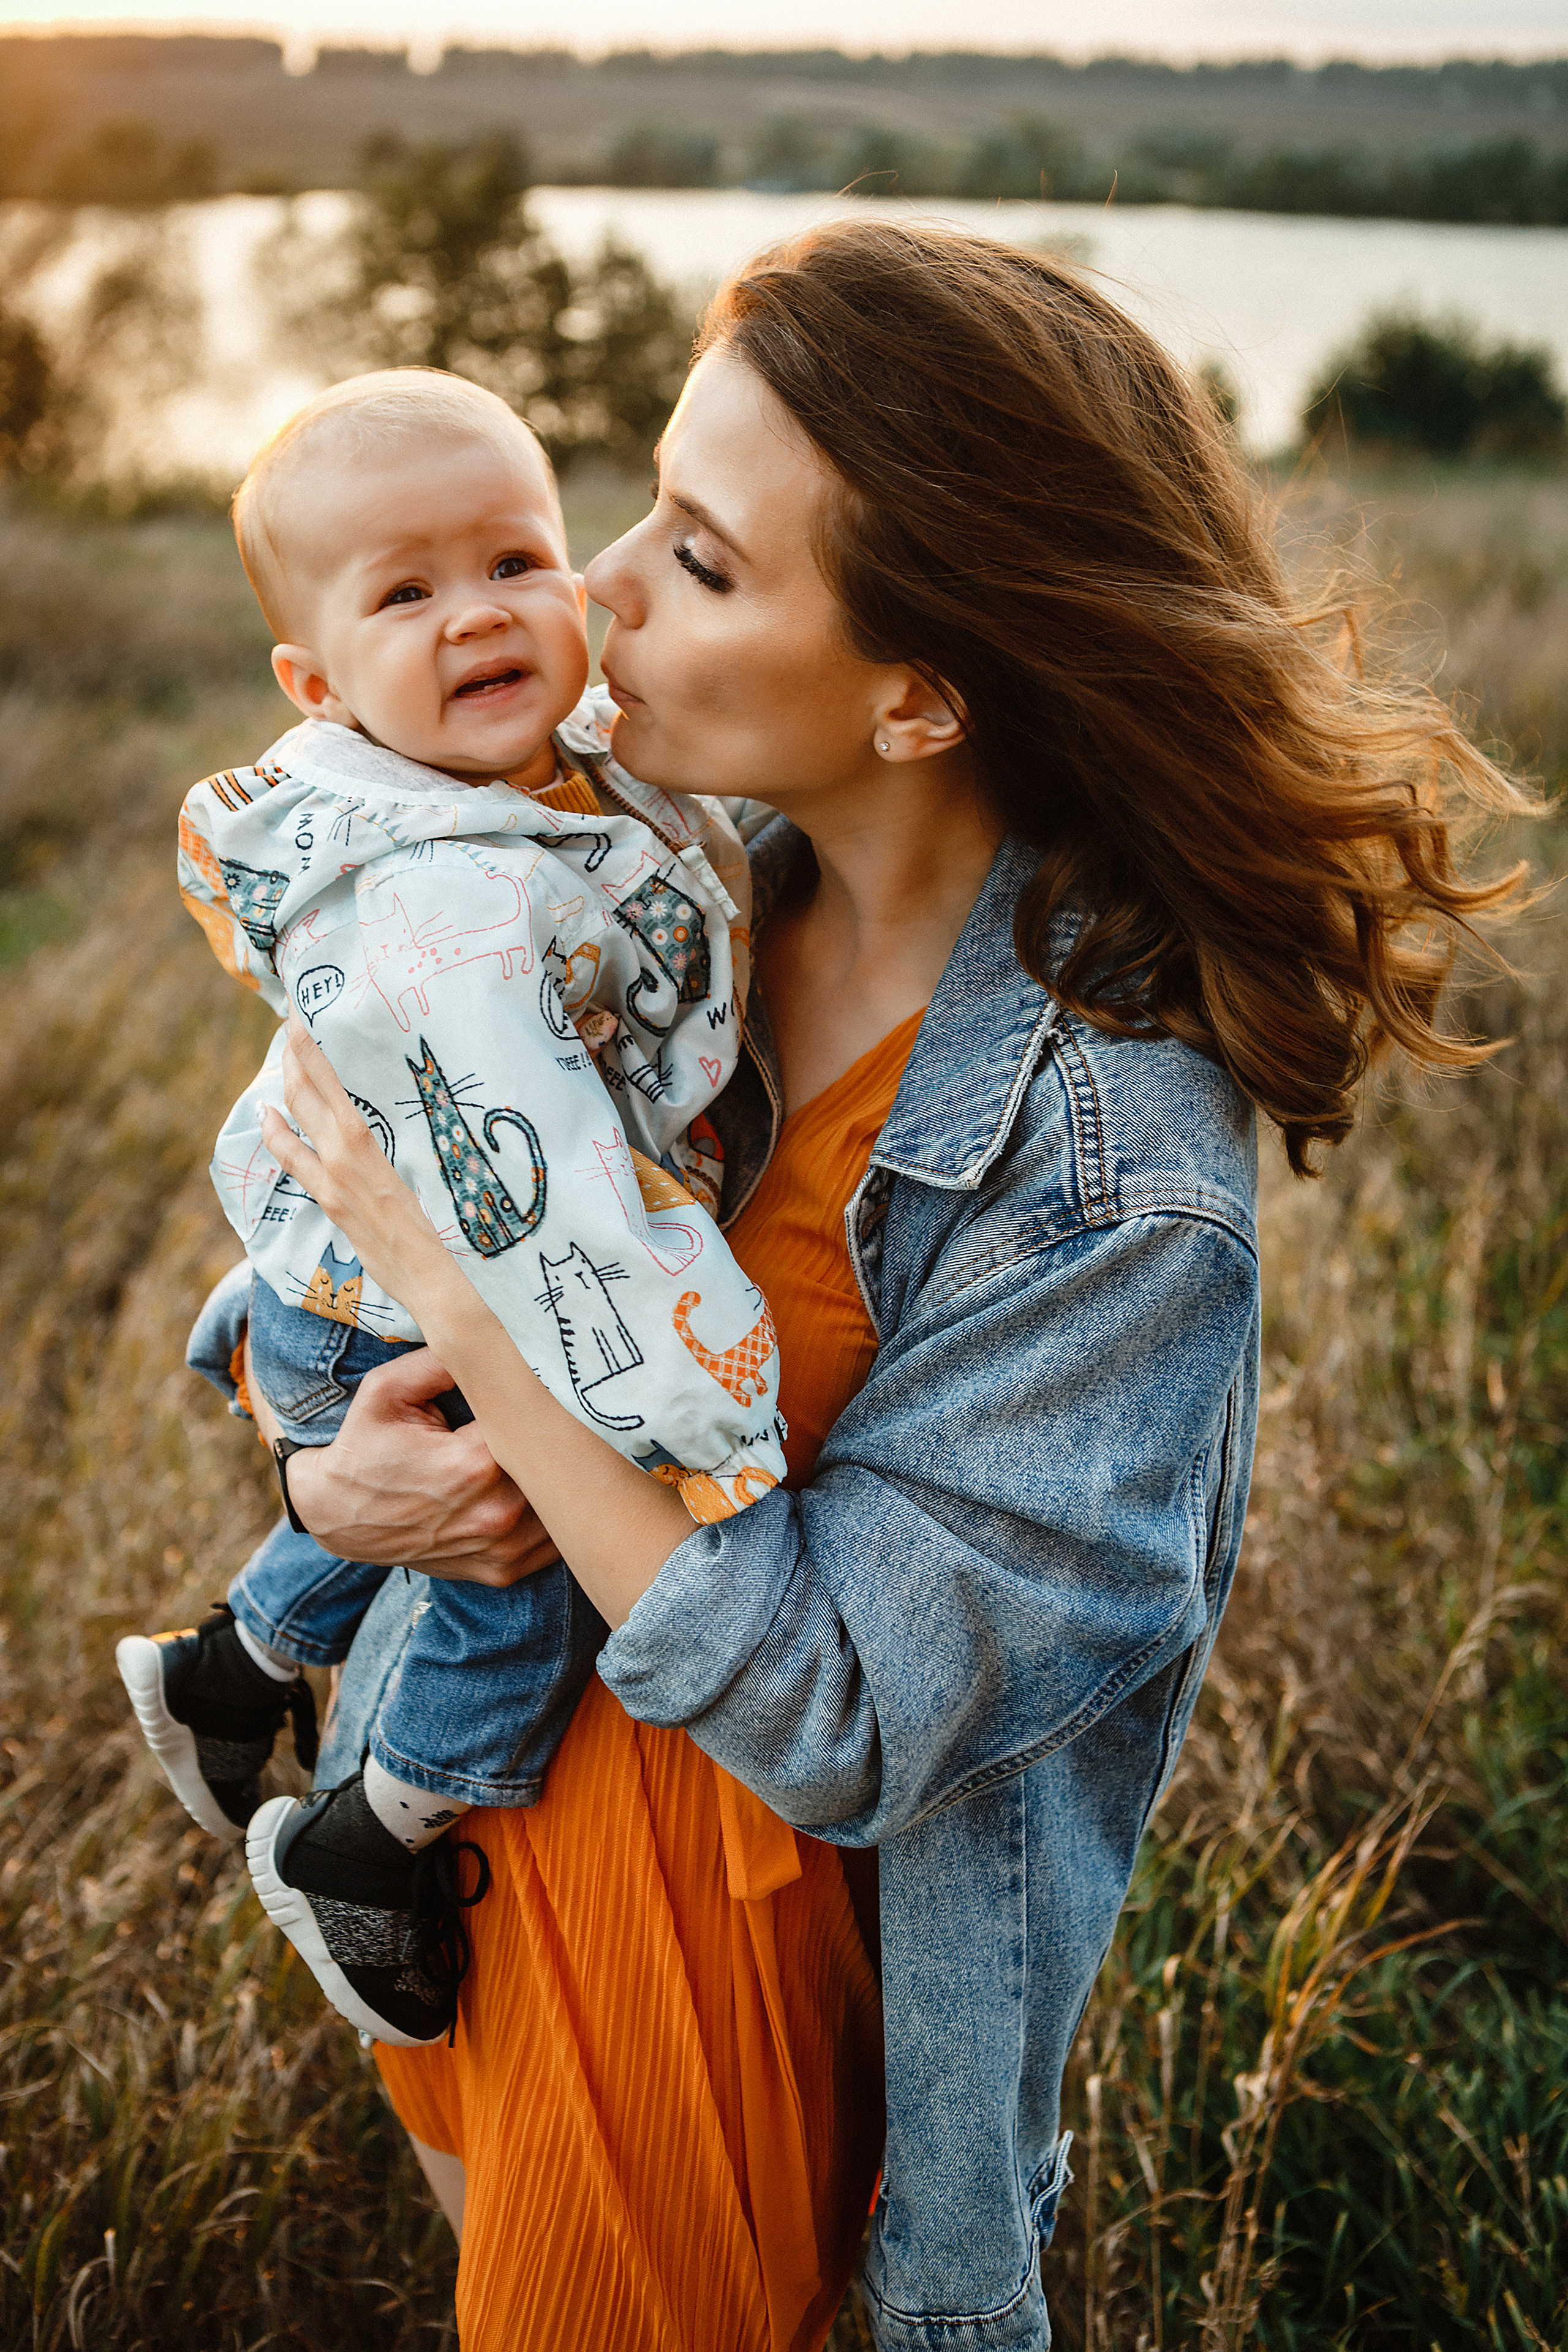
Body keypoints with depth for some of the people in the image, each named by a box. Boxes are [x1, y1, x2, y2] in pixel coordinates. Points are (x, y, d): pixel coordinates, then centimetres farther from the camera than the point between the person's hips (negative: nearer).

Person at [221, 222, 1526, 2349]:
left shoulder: (1119, 1185, -32)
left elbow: (830, 1723, -29)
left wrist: (454, 1282, -30)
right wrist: (351, 1466, -21)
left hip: (755, 1897, -5)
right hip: (505, 1752, 6)